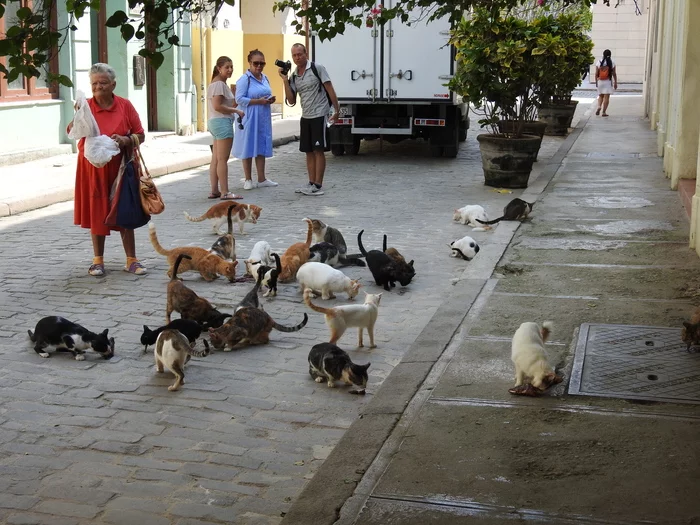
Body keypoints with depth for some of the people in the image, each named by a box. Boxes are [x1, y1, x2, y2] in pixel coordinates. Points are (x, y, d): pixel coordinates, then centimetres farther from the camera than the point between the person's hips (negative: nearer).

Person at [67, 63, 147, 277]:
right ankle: (98, 260, 18)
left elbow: (140, 135, 1)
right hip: (93, 169, 0)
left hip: (120, 168, 0)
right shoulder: (86, 106, -1)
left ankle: (131, 260, 13)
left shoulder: (124, 105, -1)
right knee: (96, 213, 7)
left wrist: (125, 140, -18)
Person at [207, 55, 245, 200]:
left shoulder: (219, 83, 18)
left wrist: (235, 105, 7)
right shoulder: (219, 84, -13)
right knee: (223, 159, -9)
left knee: (216, 159, 11)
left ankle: (214, 191, 14)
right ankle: (225, 192, -8)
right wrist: (236, 111, -13)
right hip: (222, 122, -10)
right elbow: (217, 106, -20)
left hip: (215, 122, 10)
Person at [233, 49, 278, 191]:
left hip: (264, 119, 7)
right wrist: (258, 101, -20)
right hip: (249, 119, -7)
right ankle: (248, 180, 9)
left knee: (262, 148, 9)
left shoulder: (265, 78, 12)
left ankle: (261, 179, 15)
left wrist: (270, 100, 1)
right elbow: (239, 99, -16)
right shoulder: (244, 79, -10)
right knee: (249, 149, 1)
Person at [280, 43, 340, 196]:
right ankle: (311, 184, 16)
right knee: (309, 152, 9)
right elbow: (291, 101, 5)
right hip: (305, 117, 7)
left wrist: (337, 110, -11)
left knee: (318, 151, -5)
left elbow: (330, 89, -7)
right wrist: (285, 80, -2)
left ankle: (318, 186, -4)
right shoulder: (293, 76, 10)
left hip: (319, 115, -7)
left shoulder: (317, 68, -7)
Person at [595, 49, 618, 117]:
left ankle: (599, 106, -9)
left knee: (600, 96, 16)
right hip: (608, 82, -2)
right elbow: (614, 74, -3)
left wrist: (596, 81, 12)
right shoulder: (611, 63, -5)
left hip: (600, 81, 2)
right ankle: (604, 112, -1)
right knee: (606, 97, 1)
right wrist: (615, 83, 4)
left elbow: (596, 73, 1)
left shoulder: (599, 62, -1)